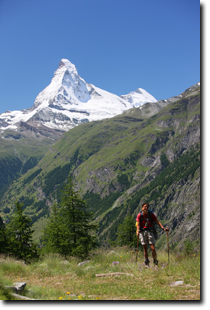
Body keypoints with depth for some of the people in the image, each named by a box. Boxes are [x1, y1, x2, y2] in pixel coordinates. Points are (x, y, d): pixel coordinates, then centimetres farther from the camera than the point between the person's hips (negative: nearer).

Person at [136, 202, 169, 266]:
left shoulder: (151, 214, -1)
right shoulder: (140, 215, 0)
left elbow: (157, 222, -2)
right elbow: (138, 224, -7)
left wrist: (163, 228, -15)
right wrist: (138, 231, -26)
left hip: (150, 231, 0)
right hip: (142, 232, 1)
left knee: (153, 248, -7)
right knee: (145, 248, 3)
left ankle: (155, 261, 5)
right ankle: (147, 262, 12)